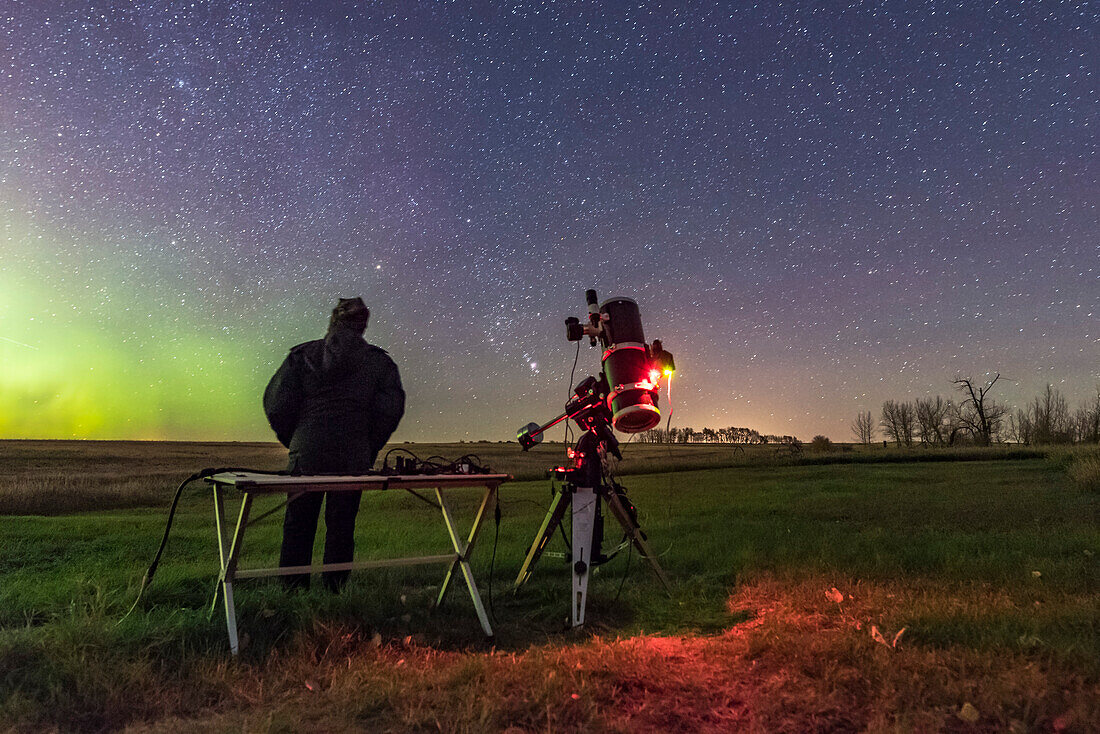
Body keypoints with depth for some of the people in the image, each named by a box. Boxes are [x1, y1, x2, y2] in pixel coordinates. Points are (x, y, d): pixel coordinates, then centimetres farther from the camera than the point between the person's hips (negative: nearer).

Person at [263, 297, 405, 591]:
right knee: (342, 527, 8)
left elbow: (276, 404, 0)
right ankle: (334, 591, 14)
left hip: (305, 455, 0)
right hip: (354, 458, 0)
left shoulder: (302, 355, 6)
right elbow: (391, 410, -3)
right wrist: (368, 450, 7)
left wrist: (291, 440, 14)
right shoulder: (379, 362, 5)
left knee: (298, 526, 11)